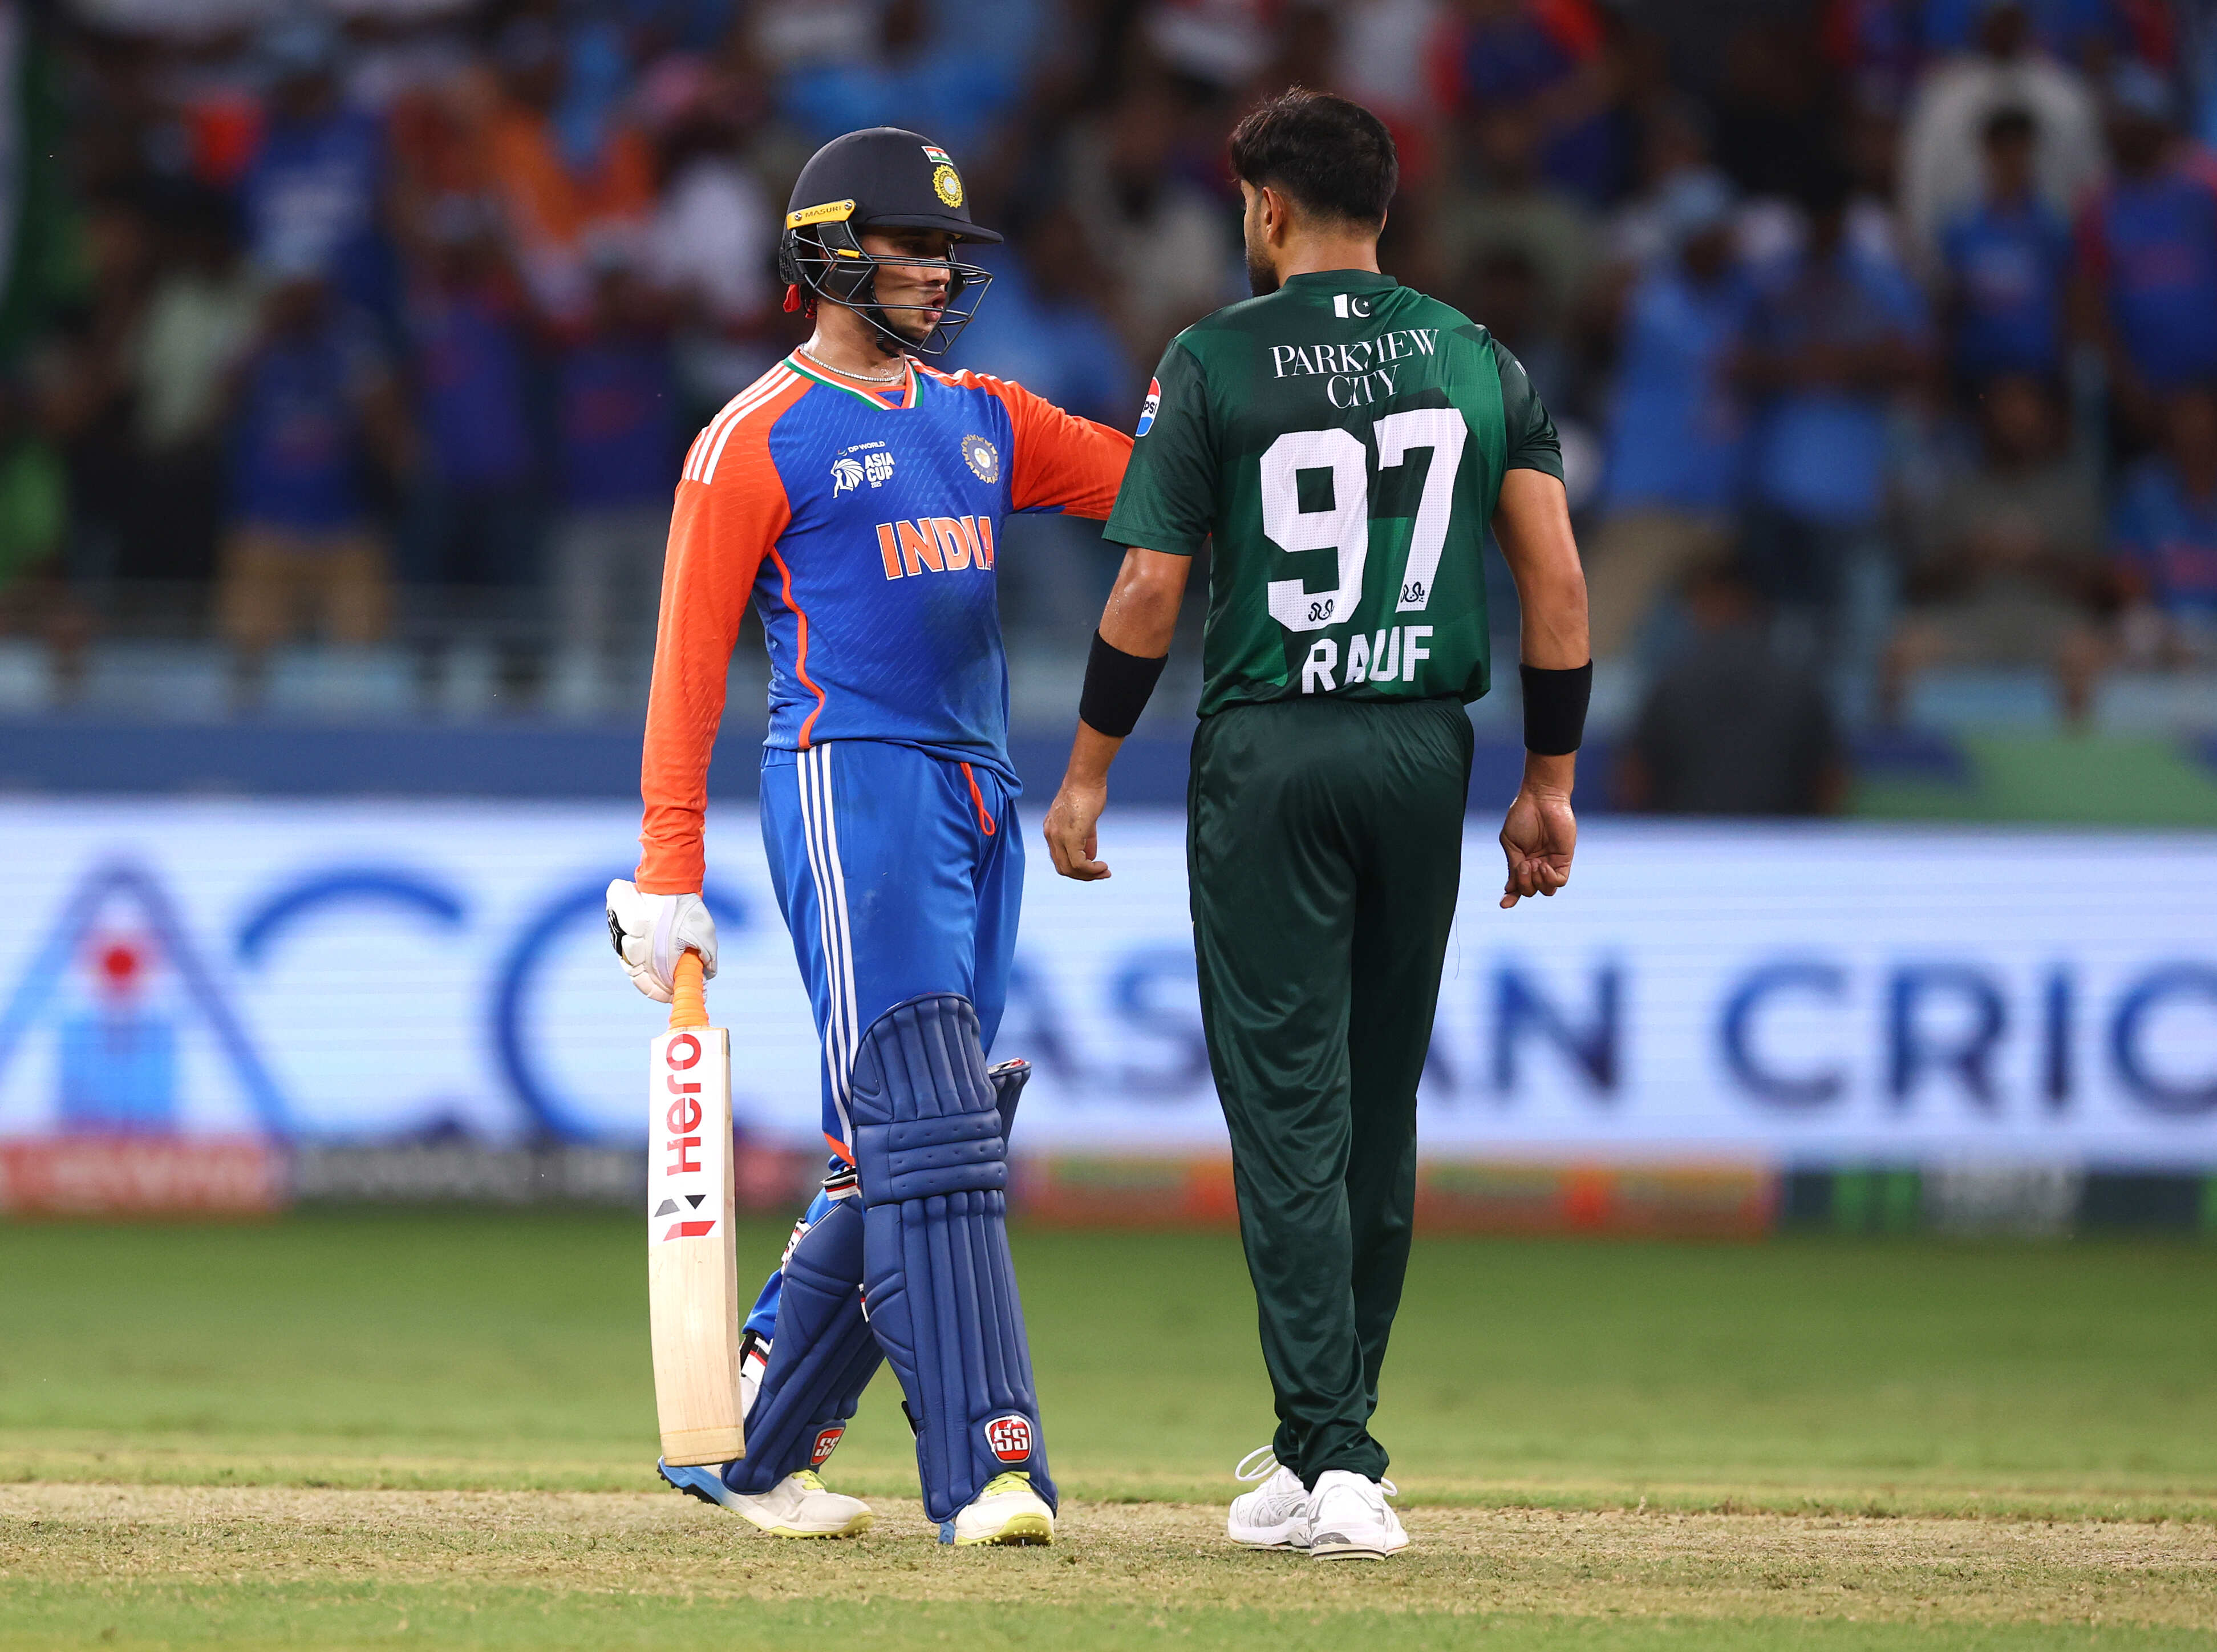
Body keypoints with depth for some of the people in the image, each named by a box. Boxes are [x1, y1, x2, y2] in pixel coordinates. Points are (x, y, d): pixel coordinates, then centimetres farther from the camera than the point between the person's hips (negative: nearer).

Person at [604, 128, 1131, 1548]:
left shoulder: (980, 420, 19)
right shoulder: (758, 440, -2)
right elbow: (689, 665, -4)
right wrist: (668, 876, -10)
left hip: (979, 796, 8)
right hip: (851, 781, -8)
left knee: (900, 1159, 8)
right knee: (927, 1133, -16)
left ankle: (750, 1448, 18)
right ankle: (987, 1470, -23)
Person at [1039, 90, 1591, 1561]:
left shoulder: (1215, 364, -5)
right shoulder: (1479, 361, 6)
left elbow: (1151, 592, -7)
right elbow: (1556, 575, 2)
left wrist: (1089, 772, 3)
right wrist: (1552, 782, 9)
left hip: (1269, 751, -4)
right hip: (1424, 750, 4)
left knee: (1289, 1116, -4)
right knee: (1379, 1110, 14)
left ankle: (1330, 1459, -12)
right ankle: (1335, 1446, 21)